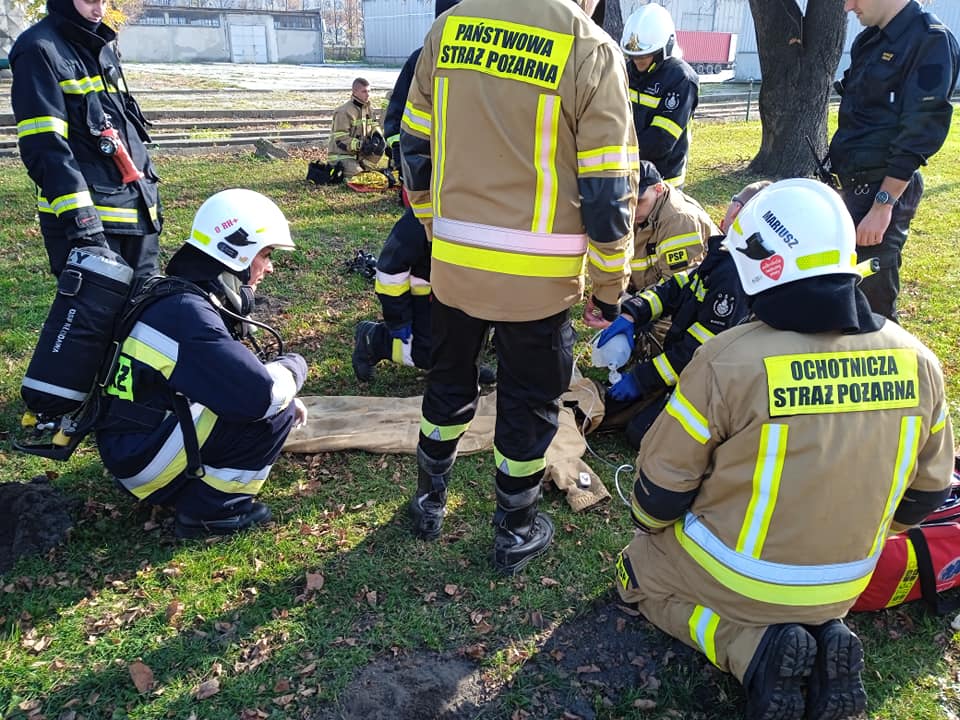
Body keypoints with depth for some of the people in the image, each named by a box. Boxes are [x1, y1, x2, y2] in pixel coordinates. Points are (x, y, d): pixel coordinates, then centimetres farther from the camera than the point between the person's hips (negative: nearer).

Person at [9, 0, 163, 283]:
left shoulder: (100, 46, 18)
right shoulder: (40, 49, -8)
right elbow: (44, 146, -17)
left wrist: (148, 189, 21)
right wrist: (79, 217, -24)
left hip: (137, 205, 8)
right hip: (88, 215, -8)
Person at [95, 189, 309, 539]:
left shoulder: (185, 294, 5)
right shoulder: (188, 312, -25)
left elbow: (232, 370, 17)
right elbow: (263, 394, -31)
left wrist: (284, 394, 3)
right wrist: (294, 366, -9)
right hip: (142, 458, -9)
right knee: (273, 412, -15)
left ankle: (195, 484, 10)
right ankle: (207, 508, -3)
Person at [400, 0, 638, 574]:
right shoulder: (591, 50, -10)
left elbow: (416, 145, 9)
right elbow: (607, 188, -11)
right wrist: (610, 285, 0)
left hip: (453, 261, 4)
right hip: (539, 275, -4)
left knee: (448, 381, 23)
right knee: (528, 403, 14)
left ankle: (430, 500, 40)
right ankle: (516, 533, 30)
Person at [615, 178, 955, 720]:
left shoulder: (727, 360, -27)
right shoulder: (916, 360, -11)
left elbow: (665, 478, -15)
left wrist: (652, 525, 8)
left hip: (736, 574, -5)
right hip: (843, 586, 5)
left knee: (641, 574, 24)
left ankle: (750, 648, -1)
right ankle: (822, 635, 5)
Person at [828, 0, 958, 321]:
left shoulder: (931, 40, -13)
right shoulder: (870, 39, 13)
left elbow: (920, 133, -18)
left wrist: (883, 204, -22)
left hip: (884, 187, -9)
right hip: (857, 182, 9)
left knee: (873, 298, -5)